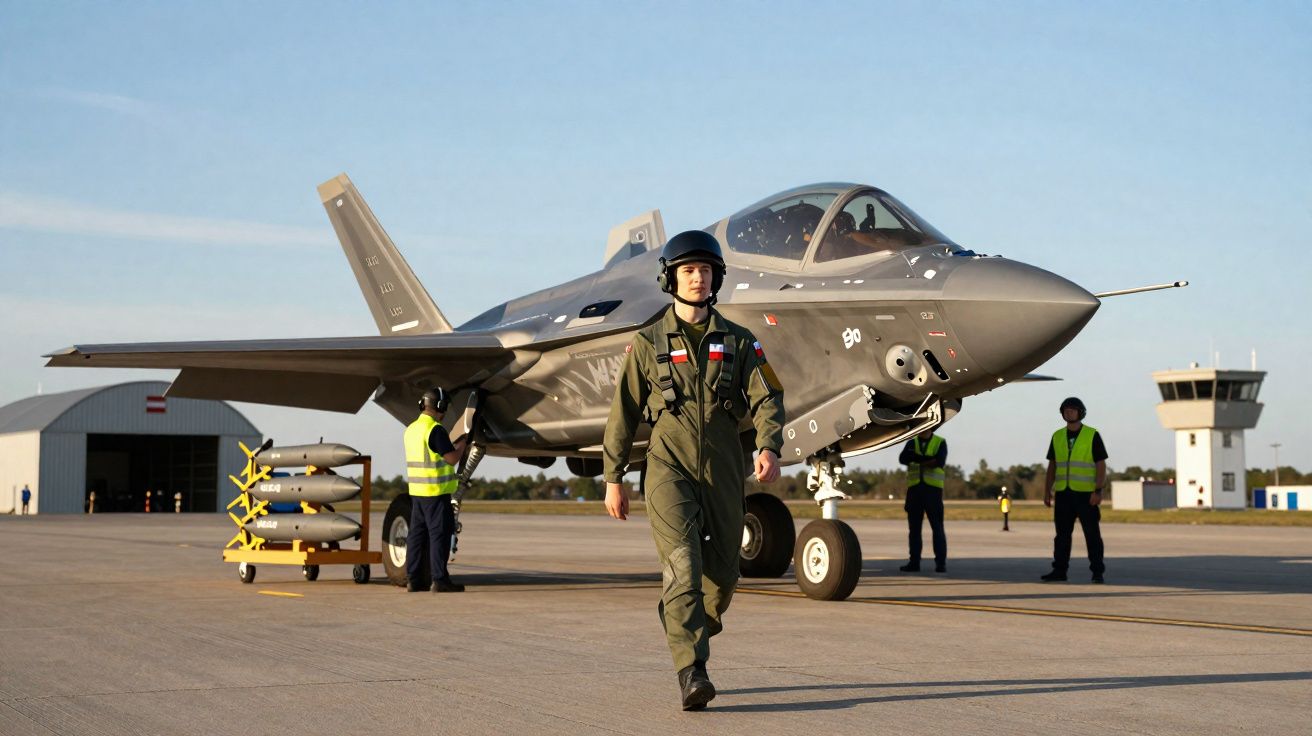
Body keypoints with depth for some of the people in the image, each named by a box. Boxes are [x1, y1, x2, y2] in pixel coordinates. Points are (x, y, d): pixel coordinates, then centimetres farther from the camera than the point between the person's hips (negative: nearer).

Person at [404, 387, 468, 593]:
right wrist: (462, 443, 2)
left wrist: (452, 445, 20)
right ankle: (439, 579, -5)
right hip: (436, 492, -8)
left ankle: (413, 579, 13)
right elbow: (452, 459, -16)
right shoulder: (436, 430, -15)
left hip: (416, 490, 8)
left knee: (417, 534, 11)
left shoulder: (411, 429, 12)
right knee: (439, 534, -4)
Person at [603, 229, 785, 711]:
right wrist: (613, 479, 8)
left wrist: (768, 447, -20)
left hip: (723, 471, 3)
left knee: (721, 573, 6)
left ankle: (691, 641, 33)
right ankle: (692, 675, -23)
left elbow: (766, 397, -1)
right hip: (669, 467, -3)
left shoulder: (738, 342, 10)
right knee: (683, 566, -17)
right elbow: (623, 414, 9)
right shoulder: (648, 344, 7)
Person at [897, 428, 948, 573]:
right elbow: (903, 459, -5)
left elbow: (939, 461, -13)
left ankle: (941, 562, -4)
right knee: (914, 527, 4)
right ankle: (914, 562, 7)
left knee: (937, 527, -5)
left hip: (933, 489, -3)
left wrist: (917, 461, -7)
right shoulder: (912, 443, 13)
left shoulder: (940, 443, 5)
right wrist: (928, 460, -15)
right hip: (914, 488, 3)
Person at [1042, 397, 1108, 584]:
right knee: (1062, 534, 5)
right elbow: (1052, 466, 13)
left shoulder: (1092, 436, -4)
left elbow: (1101, 465, -7)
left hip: (1086, 494, -4)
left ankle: (1097, 572, 2)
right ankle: (1059, 571, 8)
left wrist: (1098, 491, -17)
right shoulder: (1057, 437, 10)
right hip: (1063, 493, 4)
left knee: (1092, 534, -3)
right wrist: (1047, 492, 6)